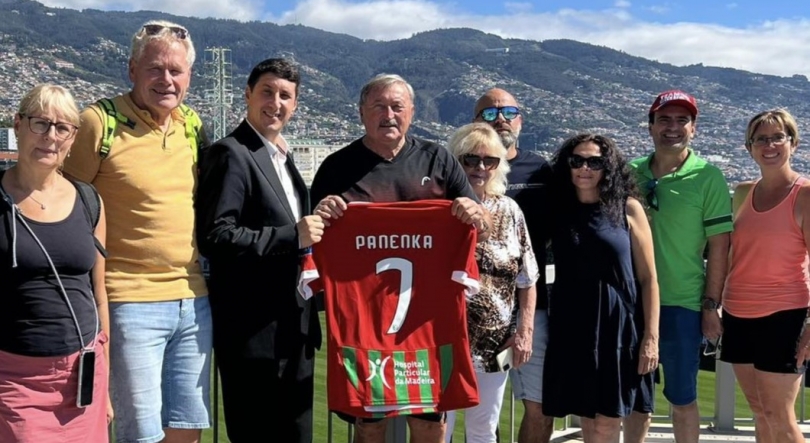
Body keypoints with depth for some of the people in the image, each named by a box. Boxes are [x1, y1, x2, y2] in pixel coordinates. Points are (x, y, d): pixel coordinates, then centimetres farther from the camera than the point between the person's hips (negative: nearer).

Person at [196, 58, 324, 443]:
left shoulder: (282, 157, 16)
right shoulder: (231, 154, -11)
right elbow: (215, 237, -22)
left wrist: (314, 226, 7)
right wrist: (292, 236, -23)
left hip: (291, 327, 9)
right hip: (253, 331, -9)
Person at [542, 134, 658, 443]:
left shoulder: (628, 209, 1)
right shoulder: (557, 212, 7)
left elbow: (648, 278, 0)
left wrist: (651, 337, -6)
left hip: (620, 327, -2)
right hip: (572, 329, 2)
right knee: (588, 418, 7)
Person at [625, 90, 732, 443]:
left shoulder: (708, 177, -7)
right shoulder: (631, 173, 5)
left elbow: (719, 246, -7)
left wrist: (711, 306, -9)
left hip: (681, 305, -4)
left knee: (682, 398, 9)